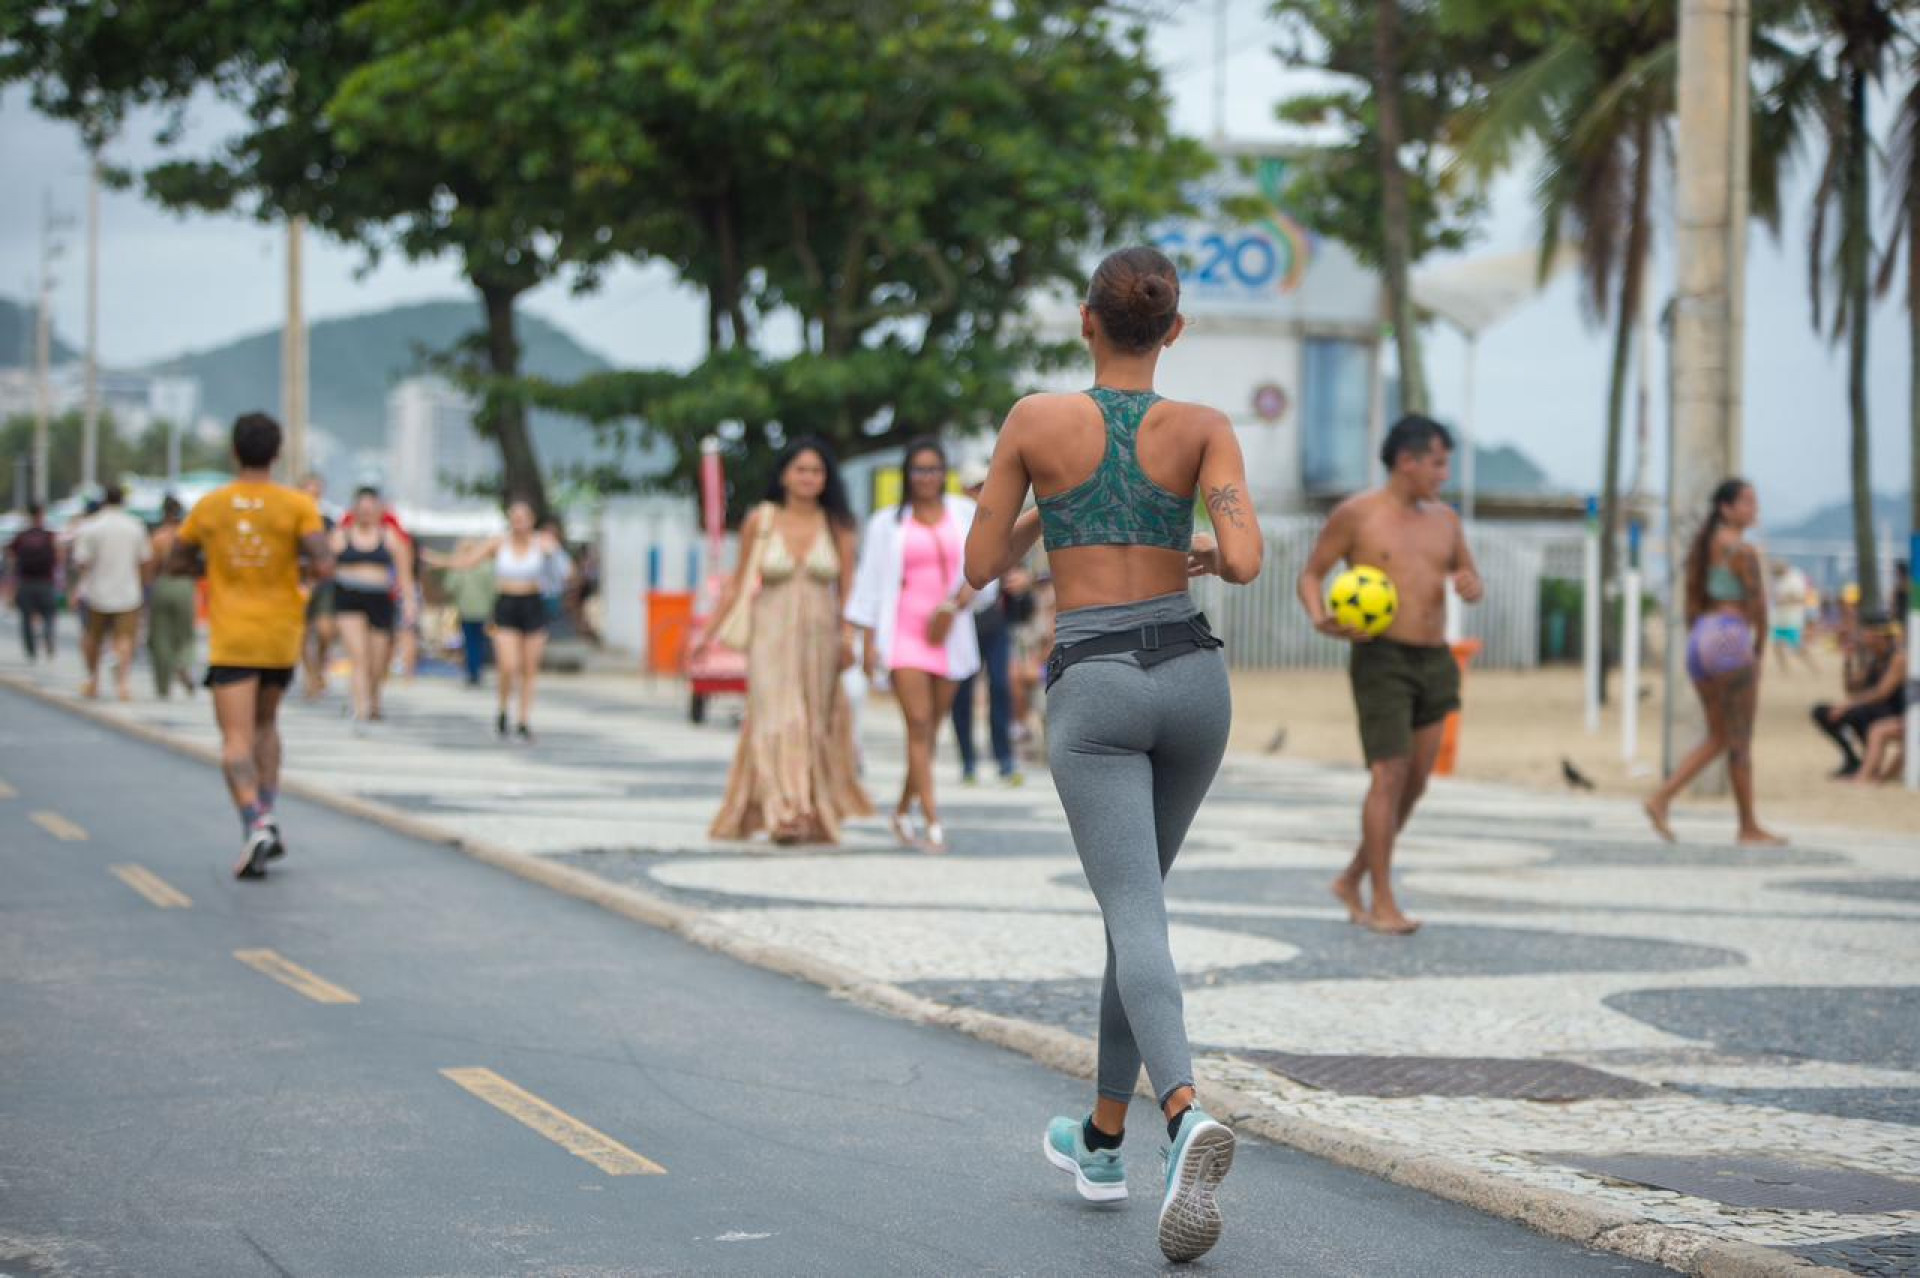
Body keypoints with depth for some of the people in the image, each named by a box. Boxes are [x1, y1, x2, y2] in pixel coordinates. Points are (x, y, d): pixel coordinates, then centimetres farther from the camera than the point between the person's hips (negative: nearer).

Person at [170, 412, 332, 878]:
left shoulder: (209, 506, 0)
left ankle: (255, 826, -26)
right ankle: (267, 815, 12)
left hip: (231, 640, -1)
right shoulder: (297, 506, -5)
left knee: (237, 740, -6)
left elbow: (178, 561, 12)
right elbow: (324, 566, -15)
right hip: (281, 635, 1)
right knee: (265, 724, 23)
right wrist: (306, 567, 7)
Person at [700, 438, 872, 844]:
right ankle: (784, 813, -17)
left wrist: (848, 636, -13)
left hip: (819, 638, 1)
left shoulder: (836, 526, 4)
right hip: (772, 636, -1)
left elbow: (848, 590, 2)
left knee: (815, 725, 5)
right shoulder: (760, 521, 2)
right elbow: (739, 583, 8)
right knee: (777, 721, -12)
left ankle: (815, 813, 18)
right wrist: (708, 631, 7)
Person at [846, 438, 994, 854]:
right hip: (902, 633, -3)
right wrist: (868, 640, -2)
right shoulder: (887, 523, 5)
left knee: (930, 730, 7)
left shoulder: (964, 513, 9)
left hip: (948, 637, 3)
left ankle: (903, 811, 27)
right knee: (919, 725, -14)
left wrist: (971, 589, -10)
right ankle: (933, 824, -19)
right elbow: (870, 582, 5)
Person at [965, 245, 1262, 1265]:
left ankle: (1187, 1118, -41)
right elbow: (1246, 563, -13)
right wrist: (1210, 554, 10)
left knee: (1139, 925, -13)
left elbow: (982, 567, 5)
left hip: (1093, 691, -3)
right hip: (1192, 677, 3)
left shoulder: (1035, 420, -1)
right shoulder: (1204, 429, -1)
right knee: (1138, 897, 22)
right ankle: (1101, 1141, 31)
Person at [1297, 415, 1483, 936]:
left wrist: (1471, 586, -6)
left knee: (1416, 782, 6)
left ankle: (1352, 879, 21)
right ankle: (1382, 903, -6)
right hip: (1381, 659, -6)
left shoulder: (1443, 518, 13)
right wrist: (1320, 619, -20)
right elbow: (1310, 575, 1)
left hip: (1434, 662, 6)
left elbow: (1474, 583, 20)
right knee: (1389, 777, -12)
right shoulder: (1356, 513, -3)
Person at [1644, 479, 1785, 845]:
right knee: (1740, 741, 0)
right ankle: (1749, 827, 7)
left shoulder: (1703, 545, 16)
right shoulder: (1741, 550, -11)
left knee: (1717, 739, 15)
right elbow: (1757, 602, -12)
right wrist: (1760, 648, 2)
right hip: (1733, 646, -9)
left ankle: (1661, 799, 2)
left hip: (1703, 644, 9)